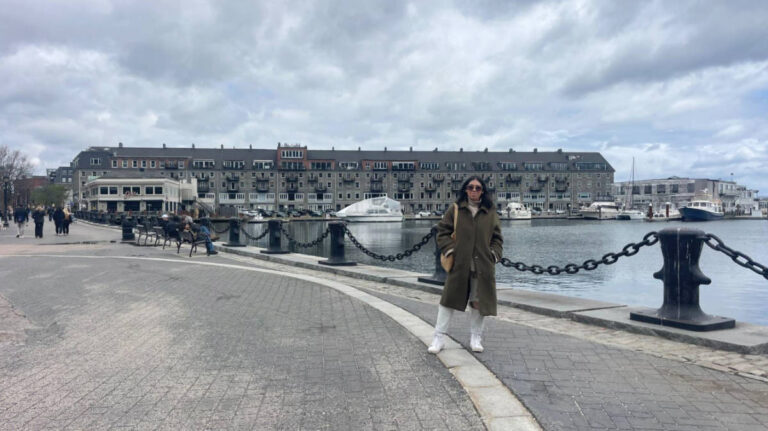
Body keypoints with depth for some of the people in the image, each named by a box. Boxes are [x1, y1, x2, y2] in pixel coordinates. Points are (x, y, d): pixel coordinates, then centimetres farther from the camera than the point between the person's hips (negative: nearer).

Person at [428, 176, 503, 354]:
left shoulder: (490, 212, 7)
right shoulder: (455, 209, 2)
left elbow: (497, 237, 12)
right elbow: (443, 230, 4)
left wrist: (494, 254, -1)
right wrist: (449, 250, -8)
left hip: (482, 265, 2)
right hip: (459, 264, -1)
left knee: (478, 301, 8)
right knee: (449, 299, 1)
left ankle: (475, 337, 24)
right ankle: (439, 338, 8)